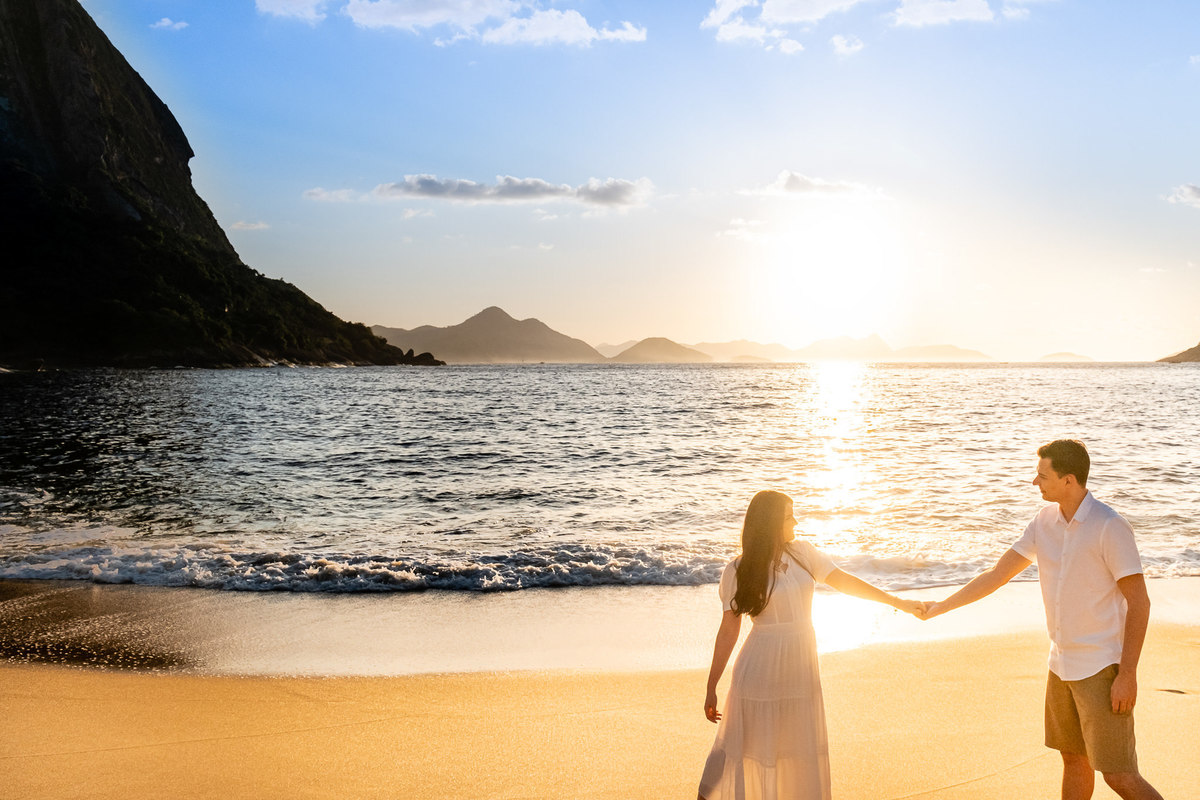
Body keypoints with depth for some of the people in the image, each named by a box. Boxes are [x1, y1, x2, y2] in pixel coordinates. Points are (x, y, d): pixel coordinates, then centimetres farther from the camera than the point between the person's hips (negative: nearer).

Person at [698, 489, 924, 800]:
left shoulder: (801, 553, 4)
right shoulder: (738, 572, -9)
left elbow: (842, 581, 11)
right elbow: (728, 630, -6)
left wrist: (897, 602, 11)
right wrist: (711, 689, -4)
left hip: (801, 665, 5)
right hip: (762, 668, -5)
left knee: (804, 751, 13)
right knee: (745, 747, -2)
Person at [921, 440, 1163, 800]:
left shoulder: (1110, 527, -18)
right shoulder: (1046, 520, 4)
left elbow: (1139, 602, -16)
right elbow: (998, 574, 9)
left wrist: (1128, 675, -19)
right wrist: (941, 606, 11)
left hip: (1103, 668, -7)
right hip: (1063, 663, 7)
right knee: (1074, 759, 17)